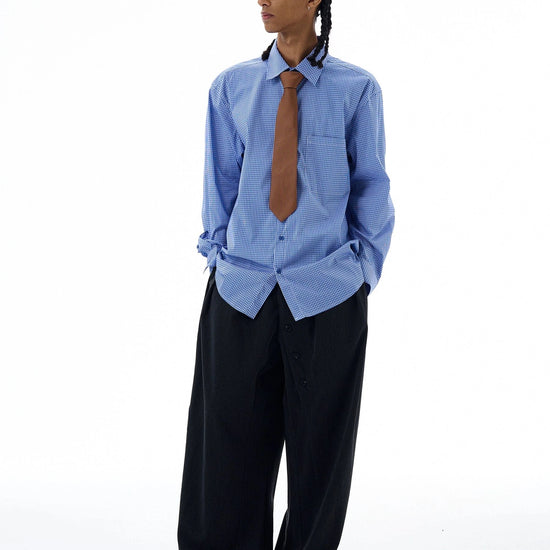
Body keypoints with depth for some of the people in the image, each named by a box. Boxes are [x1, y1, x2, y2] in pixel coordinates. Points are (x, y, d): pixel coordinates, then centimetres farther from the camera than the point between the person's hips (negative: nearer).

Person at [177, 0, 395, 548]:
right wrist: (219, 256, 6)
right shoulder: (232, 86, 4)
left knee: (320, 454, 9)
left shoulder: (357, 89, -3)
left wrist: (361, 269, 0)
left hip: (327, 296, -2)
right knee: (231, 448, 8)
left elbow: (372, 188, 3)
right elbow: (219, 182, 10)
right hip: (240, 292, 2)